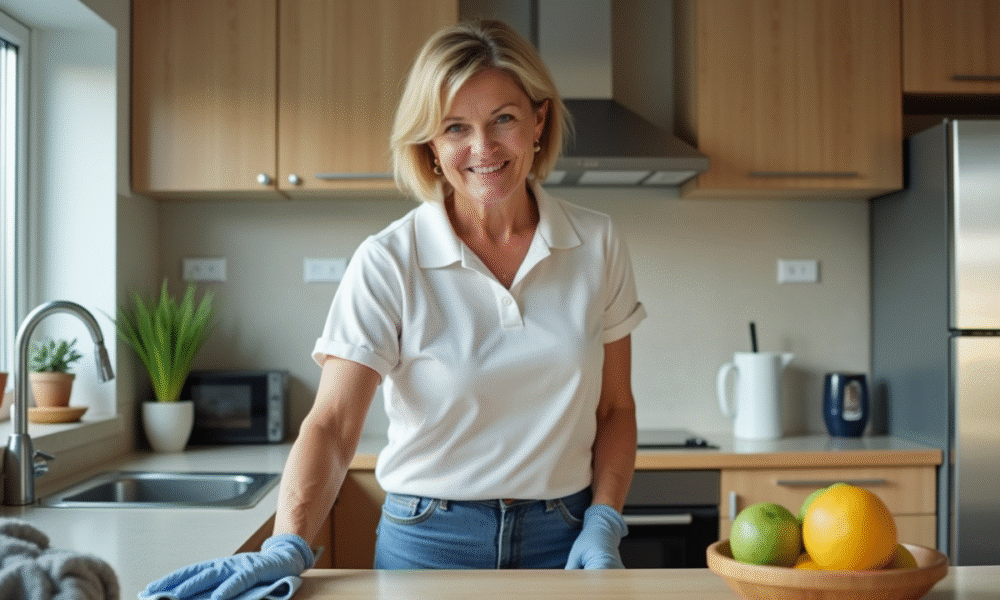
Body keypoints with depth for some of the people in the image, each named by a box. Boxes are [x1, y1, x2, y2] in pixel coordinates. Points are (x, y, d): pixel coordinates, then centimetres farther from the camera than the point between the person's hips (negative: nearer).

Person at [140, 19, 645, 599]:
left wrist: (603, 524, -6)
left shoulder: (598, 245, -3)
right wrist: (289, 545, -30)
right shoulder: (388, 263, -12)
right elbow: (332, 424, -17)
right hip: (429, 539, -2)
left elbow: (615, 408, 4)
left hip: (563, 541, 2)